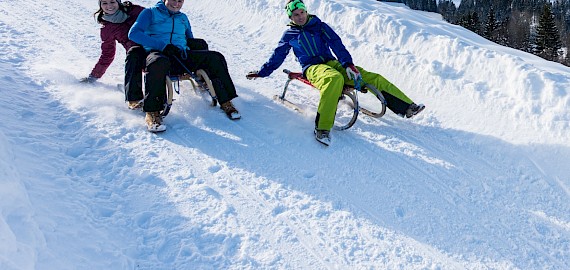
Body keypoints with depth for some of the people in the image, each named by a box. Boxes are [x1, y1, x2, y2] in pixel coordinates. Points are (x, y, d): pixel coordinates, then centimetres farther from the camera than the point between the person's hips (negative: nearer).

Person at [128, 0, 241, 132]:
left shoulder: (183, 18, 26)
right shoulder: (151, 12, 10)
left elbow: (190, 39, 35)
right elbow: (134, 33, -4)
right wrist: (163, 45, -16)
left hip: (182, 56, 5)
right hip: (157, 52, -5)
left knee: (216, 58, -16)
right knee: (159, 62, -43)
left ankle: (225, 102, -15)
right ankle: (152, 112, -40)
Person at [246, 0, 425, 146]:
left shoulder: (319, 26, 11)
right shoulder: (289, 35, 10)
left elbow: (336, 44, 0)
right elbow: (277, 57, 20)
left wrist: (348, 64, -14)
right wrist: (261, 72, 20)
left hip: (332, 63, 4)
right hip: (312, 68, -4)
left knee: (373, 78, -13)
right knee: (335, 79, -43)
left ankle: (406, 107, -12)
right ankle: (322, 127, -50)